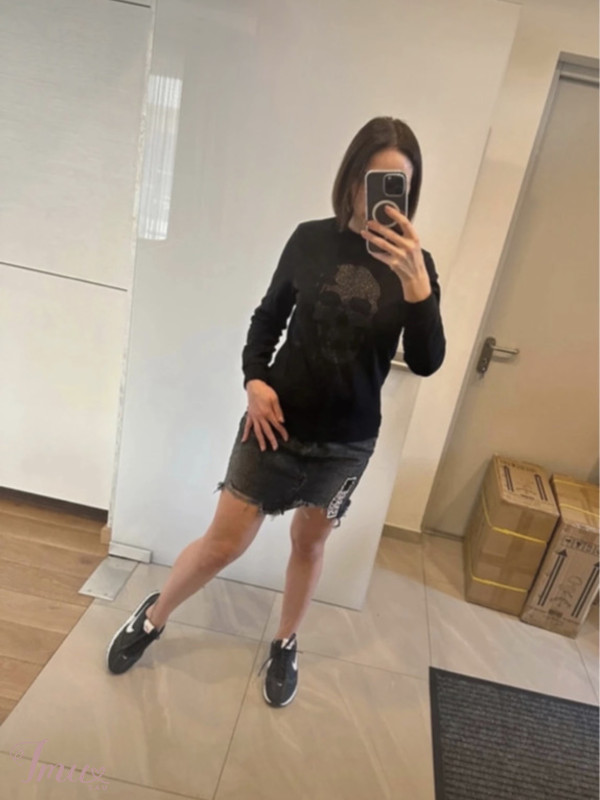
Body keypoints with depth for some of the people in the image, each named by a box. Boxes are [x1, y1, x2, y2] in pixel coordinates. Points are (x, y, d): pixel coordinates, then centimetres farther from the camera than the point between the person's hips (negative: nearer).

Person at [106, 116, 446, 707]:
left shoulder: (416, 264, -5)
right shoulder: (311, 239, -5)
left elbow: (426, 363, -15)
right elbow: (268, 317, 6)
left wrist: (415, 283, -29)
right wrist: (254, 379, -10)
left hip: (346, 443, 1)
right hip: (276, 422, -1)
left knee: (308, 546, 18)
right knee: (224, 542, 6)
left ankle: (285, 645, 44)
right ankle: (152, 616, 35)